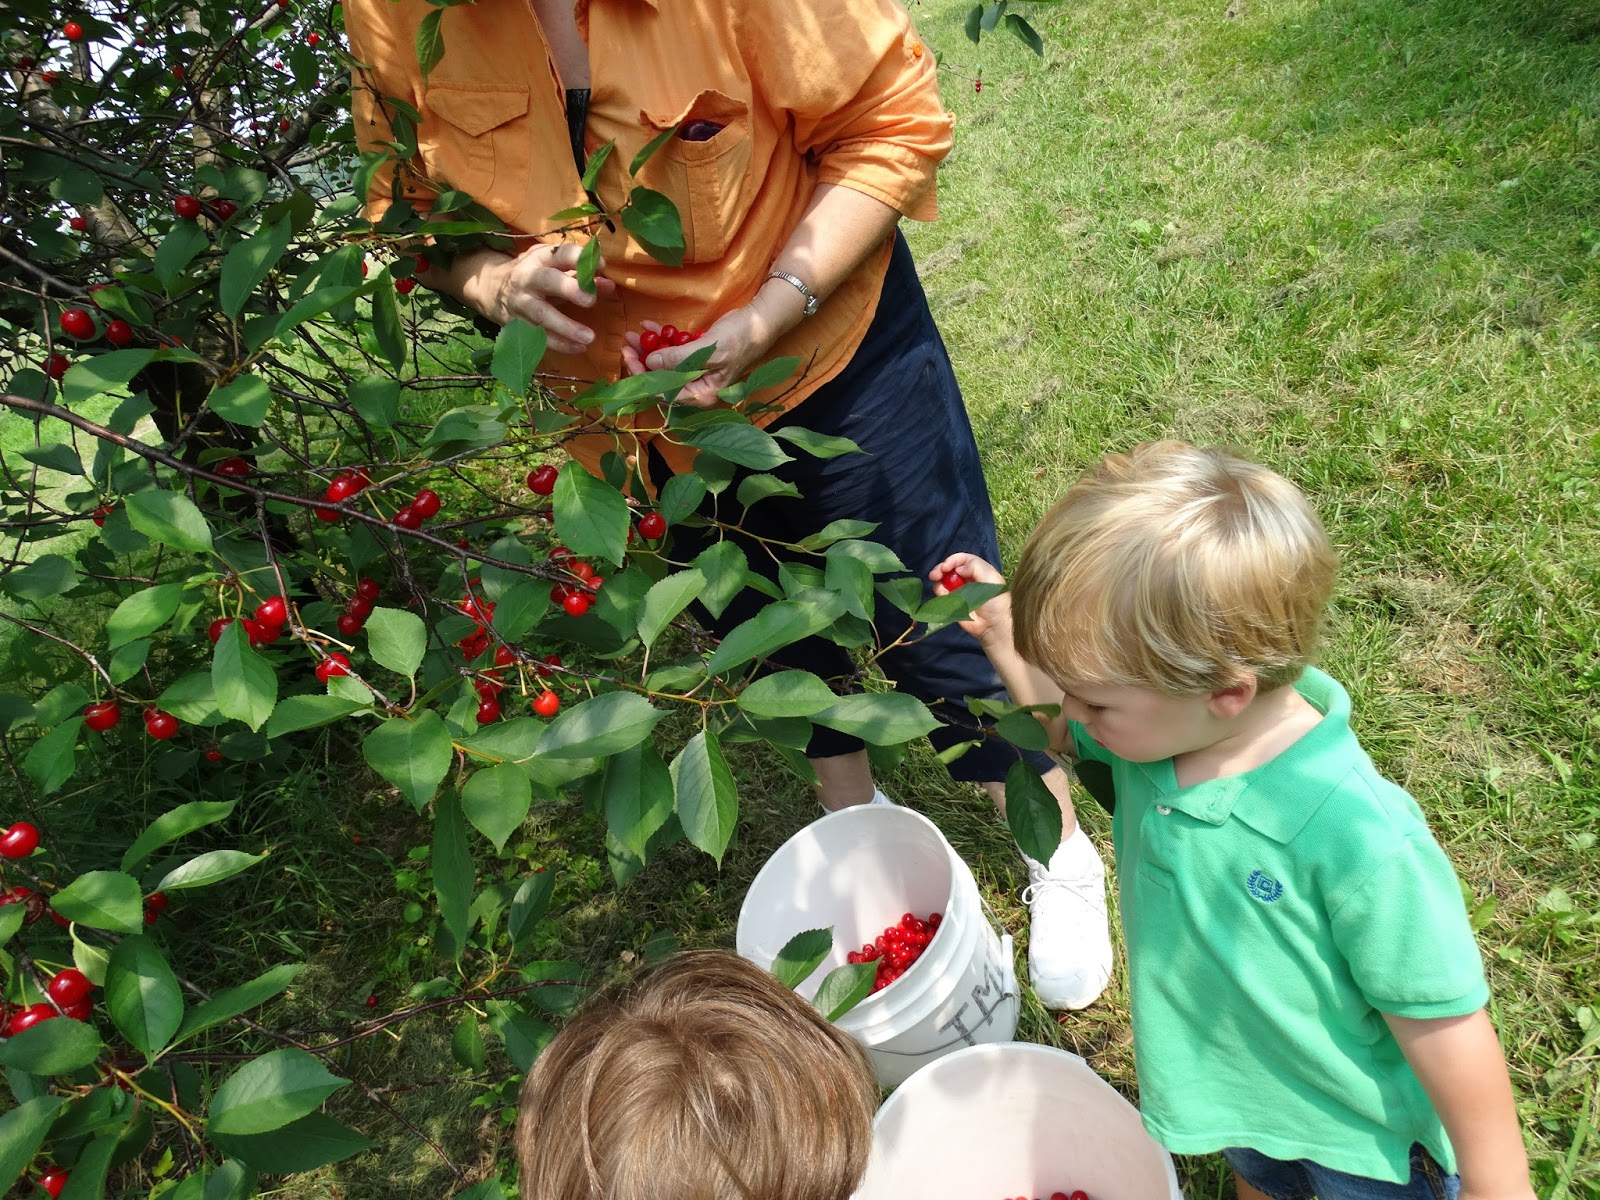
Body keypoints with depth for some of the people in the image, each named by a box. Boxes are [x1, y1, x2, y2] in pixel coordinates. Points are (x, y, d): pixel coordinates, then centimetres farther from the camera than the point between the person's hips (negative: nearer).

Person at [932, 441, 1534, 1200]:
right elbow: (1065, 732, 3)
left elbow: (1445, 1025, -28)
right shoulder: (1152, 725, -22)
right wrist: (1006, 634, -8)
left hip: (1360, 1136, -6)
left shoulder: (1361, 840, -41)